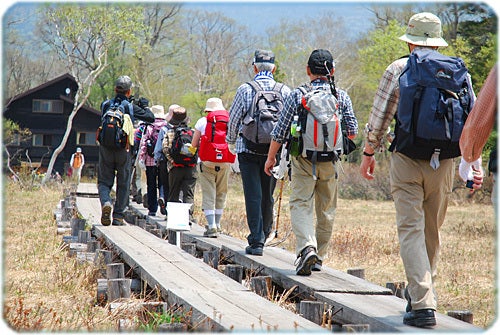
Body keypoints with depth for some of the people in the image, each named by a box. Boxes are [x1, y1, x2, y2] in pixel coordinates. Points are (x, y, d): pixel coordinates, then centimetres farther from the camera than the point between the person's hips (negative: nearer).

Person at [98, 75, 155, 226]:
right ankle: (118, 216, 8)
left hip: (106, 149, 2)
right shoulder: (131, 107, -6)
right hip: (124, 150, -2)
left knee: (104, 181, 10)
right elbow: (151, 118, -1)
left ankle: (106, 202, -19)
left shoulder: (105, 105, 1)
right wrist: (145, 106, 18)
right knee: (123, 184, 9)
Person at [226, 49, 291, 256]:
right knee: (267, 196, 14)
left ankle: (256, 241, -8)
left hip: (248, 149, -3)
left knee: (253, 196, -3)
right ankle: (263, 236, 25)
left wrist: (231, 142, 18)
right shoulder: (285, 91, 3)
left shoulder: (245, 90, -4)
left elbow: (233, 119, 2)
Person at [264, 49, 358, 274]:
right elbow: (353, 132, 2)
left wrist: (271, 158, 9)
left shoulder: (297, 95, -5)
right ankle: (319, 258, 19)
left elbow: (280, 131, -2)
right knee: (326, 210, 13)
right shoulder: (342, 97, 0)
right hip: (330, 162, 2)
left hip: (303, 161, -2)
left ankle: (306, 247, -27)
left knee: (301, 205, -3)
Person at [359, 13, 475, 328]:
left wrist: (369, 153, 10)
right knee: (432, 231, 17)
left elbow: (380, 116, -1)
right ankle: (421, 292, 28)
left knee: (411, 229, -5)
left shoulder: (398, 69, 0)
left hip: (408, 160, -3)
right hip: (444, 163, 3)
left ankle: (423, 304, -16)